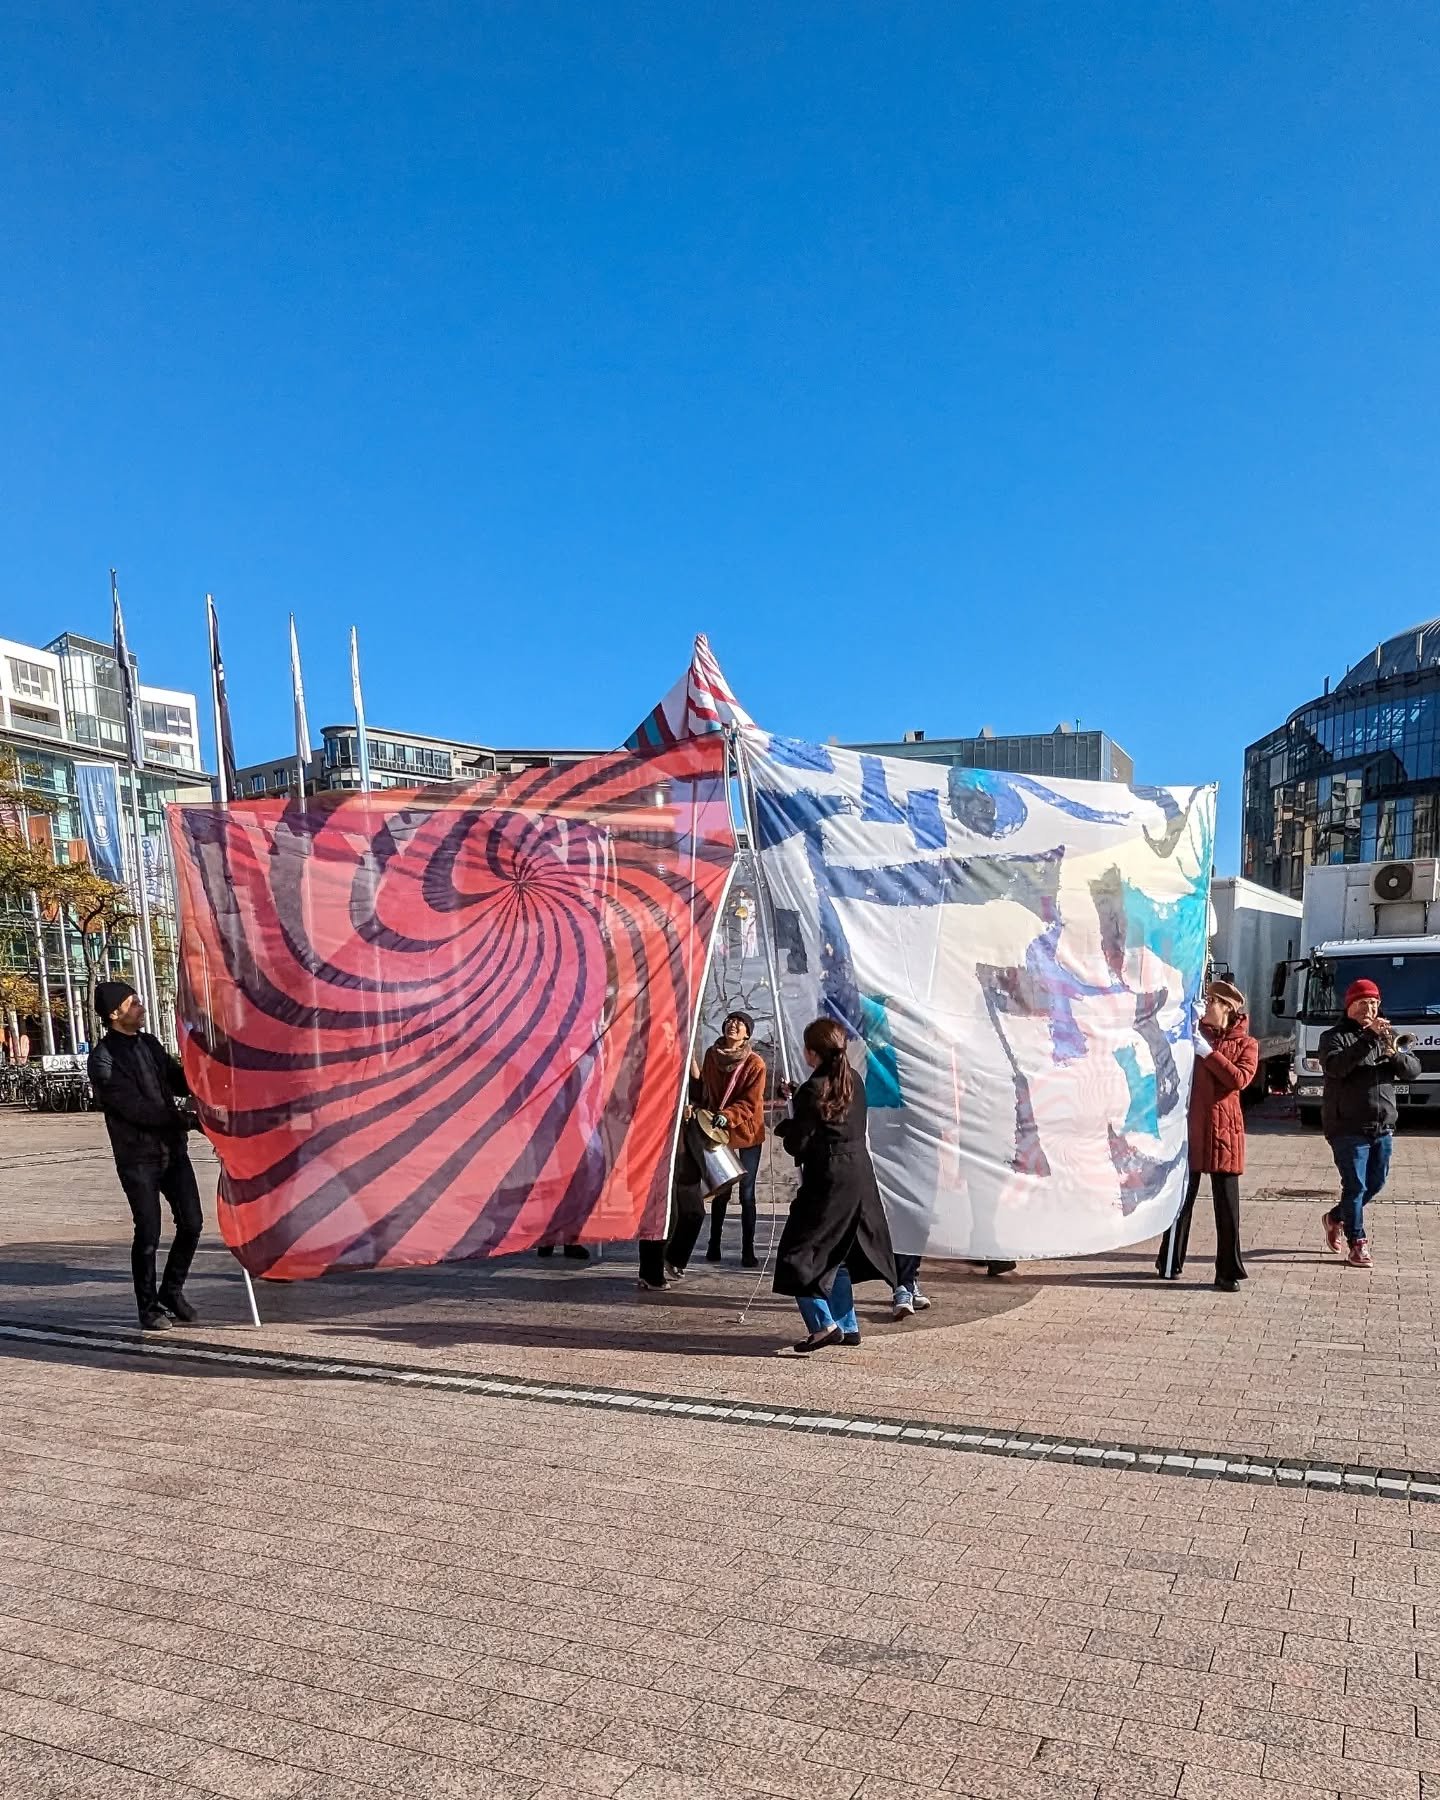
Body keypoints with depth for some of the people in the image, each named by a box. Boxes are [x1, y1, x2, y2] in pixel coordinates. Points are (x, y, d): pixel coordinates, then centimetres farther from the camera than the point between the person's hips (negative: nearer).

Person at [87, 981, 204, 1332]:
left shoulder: (149, 1043, 10)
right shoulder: (103, 1059, -11)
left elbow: (178, 1079, 15)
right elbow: (135, 1108, -18)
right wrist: (187, 1118, -19)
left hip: (172, 1150, 6)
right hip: (138, 1158, -6)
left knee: (191, 1223, 6)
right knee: (148, 1234, -1)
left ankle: (172, 1292, 25)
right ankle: (149, 1307, 16)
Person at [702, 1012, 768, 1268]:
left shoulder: (755, 1064, -12)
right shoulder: (711, 1055, 1)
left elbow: (750, 1103, -15)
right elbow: (705, 1088, 13)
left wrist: (727, 1116, -27)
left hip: (746, 1133, -3)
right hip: (717, 1132, 3)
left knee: (746, 1193, -1)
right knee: (720, 1190, 9)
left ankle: (748, 1251, 6)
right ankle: (714, 1245, 21)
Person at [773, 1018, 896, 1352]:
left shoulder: (813, 1090, -17)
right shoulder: (854, 1081, 6)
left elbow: (798, 1145, -15)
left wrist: (785, 1128, 8)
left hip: (827, 1180, -8)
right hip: (859, 1174, 8)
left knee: (799, 1254, 0)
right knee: (836, 1253, 20)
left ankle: (824, 1324, -8)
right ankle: (847, 1325, 25)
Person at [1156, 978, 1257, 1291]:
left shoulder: (1246, 1044, 3)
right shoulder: (1194, 1033, 10)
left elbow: (1239, 1079, -14)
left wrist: (1208, 1053, -18)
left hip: (1224, 1130, -2)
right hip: (1189, 1126, 2)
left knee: (1227, 1204, 1)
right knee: (1181, 1197, 7)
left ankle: (1228, 1271, 7)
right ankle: (1170, 1263, 18)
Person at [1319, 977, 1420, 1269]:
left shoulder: (1388, 1035, 12)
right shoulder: (1335, 1036, -3)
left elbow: (1413, 1070, 2)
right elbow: (1335, 1067, -23)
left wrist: (1395, 1053, -19)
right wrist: (1369, 1038, -28)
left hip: (1382, 1127, 6)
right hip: (1348, 1127, -6)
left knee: (1375, 1184, 13)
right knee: (1355, 1186, -5)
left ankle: (1336, 1218, 35)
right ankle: (1357, 1243, 7)